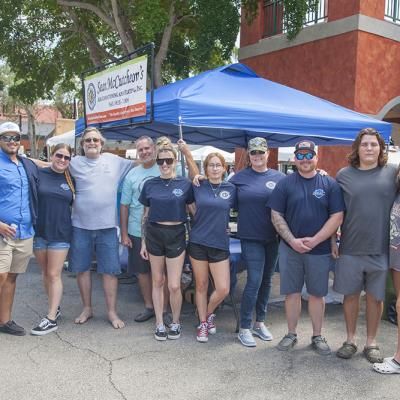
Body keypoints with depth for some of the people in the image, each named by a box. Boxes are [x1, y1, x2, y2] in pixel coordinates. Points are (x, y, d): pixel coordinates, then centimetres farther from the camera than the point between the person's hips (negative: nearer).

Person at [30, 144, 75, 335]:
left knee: (54, 275, 0)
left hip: (60, 234, -1)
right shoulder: (39, 174, -3)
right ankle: (55, 308, 30)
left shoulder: (70, 180, 3)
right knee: (46, 273, 12)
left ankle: (51, 319, 5)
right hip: (39, 232, 1)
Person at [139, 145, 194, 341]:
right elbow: (145, 215, 9)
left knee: (174, 286, -2)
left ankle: (176, 322, 22)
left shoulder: (185, 184, -2)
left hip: (176, 235, -2)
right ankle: (159, 323, 25)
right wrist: (143, 242, 8)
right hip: (154, 234, 2)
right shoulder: (150, 185, 3)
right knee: (157, 282, 11)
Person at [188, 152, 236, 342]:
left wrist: (219, 222, 5)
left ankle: (209, 313, 27)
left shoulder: (231, 189, 0)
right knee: (201, 285, 9)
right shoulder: (198, 187, 0)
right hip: (198, 242, 0)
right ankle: (203, 323, 26)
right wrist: (201, 220, 4)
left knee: (223, 289, -3)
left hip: (220, 244, 0)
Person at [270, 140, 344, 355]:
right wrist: (292, 240, -12)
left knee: (316, 294, 10)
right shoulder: (285, 184, 2)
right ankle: (291, 334, 23)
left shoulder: (330, 184, 1)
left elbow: (337, 217, -4)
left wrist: (314, 240, -12)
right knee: (292, 293, 8)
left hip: (320, 250, 0)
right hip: (290, 249, 1)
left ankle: (317, 336, 24)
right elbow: (276, 216, 0)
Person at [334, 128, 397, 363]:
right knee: (351, 295, 11)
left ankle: (371, 342, 27)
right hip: (350, 248, 1)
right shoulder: (344, 175, 3)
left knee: (375, 297, 11)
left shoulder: (393, 173, 2)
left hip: (381, 248, 0)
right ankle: (351, 340, 28)